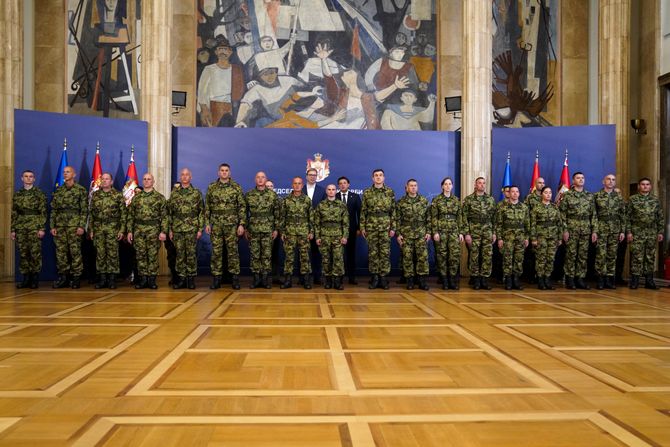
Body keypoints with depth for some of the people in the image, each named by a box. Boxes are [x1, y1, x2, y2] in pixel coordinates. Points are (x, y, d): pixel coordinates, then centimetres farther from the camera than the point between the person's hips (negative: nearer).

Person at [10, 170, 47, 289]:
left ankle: (35, 279, 4)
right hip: (21, 227, 4)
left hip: (35, 227, -4)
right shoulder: (17, 194, 12)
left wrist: (42, 228, -10)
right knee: (23, 253, 4)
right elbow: (14, 213, 12)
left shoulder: (39, 193, 1)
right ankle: (26, 278, 11)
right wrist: (12, 229, 7)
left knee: (35, 253, -4)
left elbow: (43, 212, -3)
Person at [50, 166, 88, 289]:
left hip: (74, 226, -4)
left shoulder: (81, 190, 1)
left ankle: (76, 278, 4)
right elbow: (53, 209, 12)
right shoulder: (58, 190, 13)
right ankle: (62, 277, 12)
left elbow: (84, 210, -4)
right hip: (59, 226, 4)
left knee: (75, 252, -2)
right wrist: (52, 226, 4)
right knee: (60, 252, 5)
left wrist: (81, 226, -11)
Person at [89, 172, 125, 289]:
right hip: (98, 229, 3)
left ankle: (112, 279, 5)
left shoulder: (118, 195, 1)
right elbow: (91, 213, 12)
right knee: (100, 254, 4)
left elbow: (123, 213, -1)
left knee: (112, 254, -1)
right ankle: (102, 278, 11)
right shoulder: (95, 195, 10)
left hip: (113, 228, -3)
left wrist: (122, 230, -7)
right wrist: (91, 229, 7)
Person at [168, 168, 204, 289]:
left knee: (191, 254, -1)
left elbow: (201, 212, 3)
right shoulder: (174, 193, 10)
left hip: (192, 229, -2)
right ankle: (181, 278, 10)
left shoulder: (196, 193, 4)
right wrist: (170, 229, 5)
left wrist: (200, 229, -4)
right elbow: (169, 212, 11)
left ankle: (191, 279, 7)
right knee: (179, 254, 3)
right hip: (177, 229, 2)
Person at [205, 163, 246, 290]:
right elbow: (207, 207, 9)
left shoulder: (236, 187, 1)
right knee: (216, 251, 4)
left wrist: (242, 224, -7)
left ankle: (235, 277, 8)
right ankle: (216, 278, 10)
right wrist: (207, 223, 2)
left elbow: (242, 207, -1)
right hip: (216, 225, 2)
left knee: (233, 251, 1)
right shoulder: (211, 187, 6)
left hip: (232, 224, -1)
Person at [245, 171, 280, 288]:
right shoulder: (249, 195, 4)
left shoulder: (272, 195, 3)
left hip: (268, 230, -1)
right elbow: (245, 213, 8)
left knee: (267, 254, 2)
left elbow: (277, 213, 5)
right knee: (255, 255, 4)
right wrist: (246, 229, 4)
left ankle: (265, 278, 9)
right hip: (253, 229, 1)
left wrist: (276, 229, 0)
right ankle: (256, 278, 12)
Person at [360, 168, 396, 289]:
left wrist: (393, 227, -3)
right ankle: (374, 277, 10)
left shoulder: (390, 192, 4)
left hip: (385, 227, 0)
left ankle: (383, 278, 7)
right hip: (371, 226, 0)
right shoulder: (367, 193, 5)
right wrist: (362, 227, 0)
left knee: (385, 252, 0)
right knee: (372, 252, 3)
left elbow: (393, 211, 3)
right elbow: (363, 211, 6)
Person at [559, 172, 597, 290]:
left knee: (583, 255, 5)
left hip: (586, 230, 4)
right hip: (571, 229, -4)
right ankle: (570, 280, 5)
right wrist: (564, 230, -10)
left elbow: (594, 214, 10)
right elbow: (562, 214, -4)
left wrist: (594, 231, 3)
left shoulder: (589, 196, 11)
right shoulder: (567, 195, 0)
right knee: (571, 254, -2)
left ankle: (580, 279, 12)